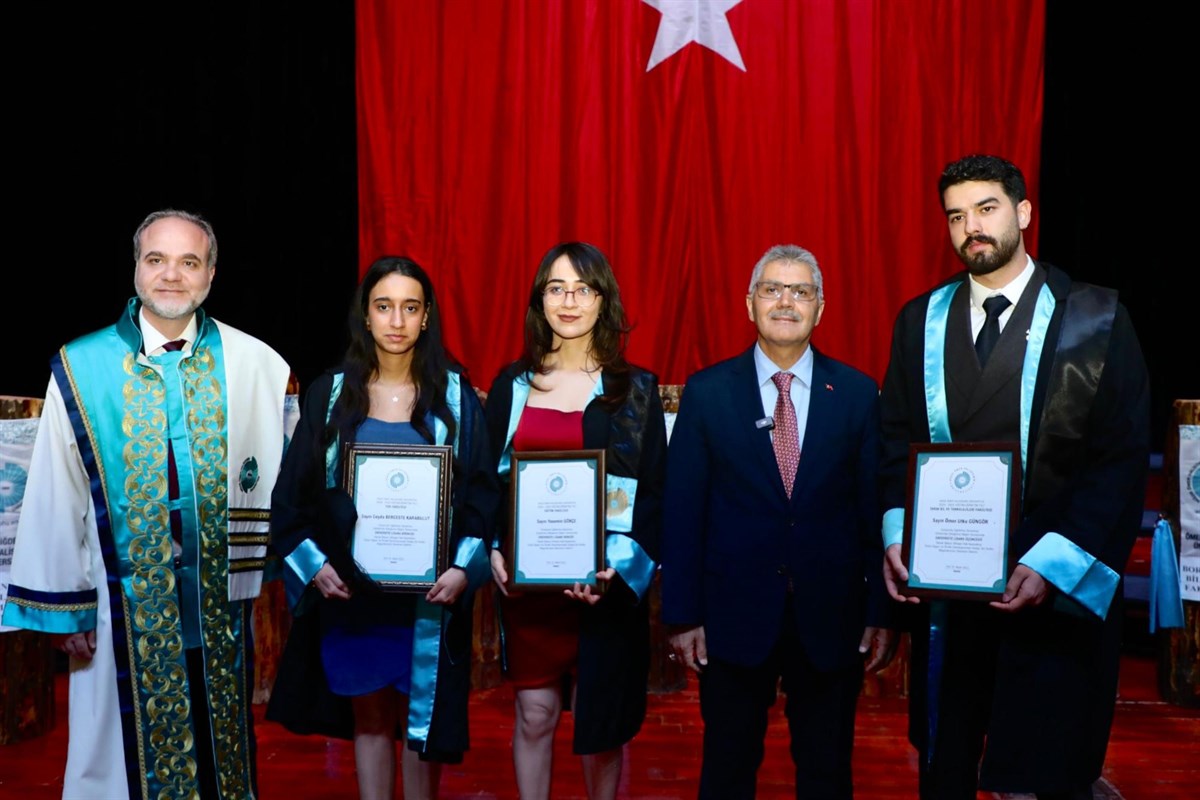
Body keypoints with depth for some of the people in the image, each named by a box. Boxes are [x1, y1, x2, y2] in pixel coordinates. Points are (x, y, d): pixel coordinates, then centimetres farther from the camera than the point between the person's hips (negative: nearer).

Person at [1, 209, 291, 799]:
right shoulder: (81, 370, -4)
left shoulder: (251, 363, -5)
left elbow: (277, 474, -4)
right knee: (131, 746, 12)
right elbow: (55, 495, -2)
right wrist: (62, 608, -1)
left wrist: (263, 573, -6)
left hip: (220, 598, 1)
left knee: (219, 738, 16)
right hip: (126, 601, 0)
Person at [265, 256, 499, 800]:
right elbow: (293, 492, 4)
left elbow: (483, 491, -2)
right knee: (369, 716, 12)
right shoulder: (329, 394, 2)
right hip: (350, 587, 1)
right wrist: (312, 563, -8)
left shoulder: (455, 396, -1)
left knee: (422, 714, 8)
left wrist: (464, 568, -14)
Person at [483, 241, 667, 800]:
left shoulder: (635, 389, 0)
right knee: (535, 711, 8)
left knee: (601, 717, 8)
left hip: (606, 584, -1)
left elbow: (655, 493, -2)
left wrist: (620, 566, -15)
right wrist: (493, 551, -7)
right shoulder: (512, 385, 6)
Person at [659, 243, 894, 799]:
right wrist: (682, 615, -5)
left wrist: (882, 613, 0)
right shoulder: (706, 393, -2)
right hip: (734, 615, 0)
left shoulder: (858, 393, 1)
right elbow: (682, 513, -3)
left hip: (831, 618, 1)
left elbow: (876, 509, 1)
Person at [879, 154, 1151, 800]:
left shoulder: (1095, 319, -4)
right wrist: (896, 537, -8)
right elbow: (896, 438, 6)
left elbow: (1122, 458, -9)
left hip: (1059, 590, -2)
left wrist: (1051, 565, -18)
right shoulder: (920, 320, 6)